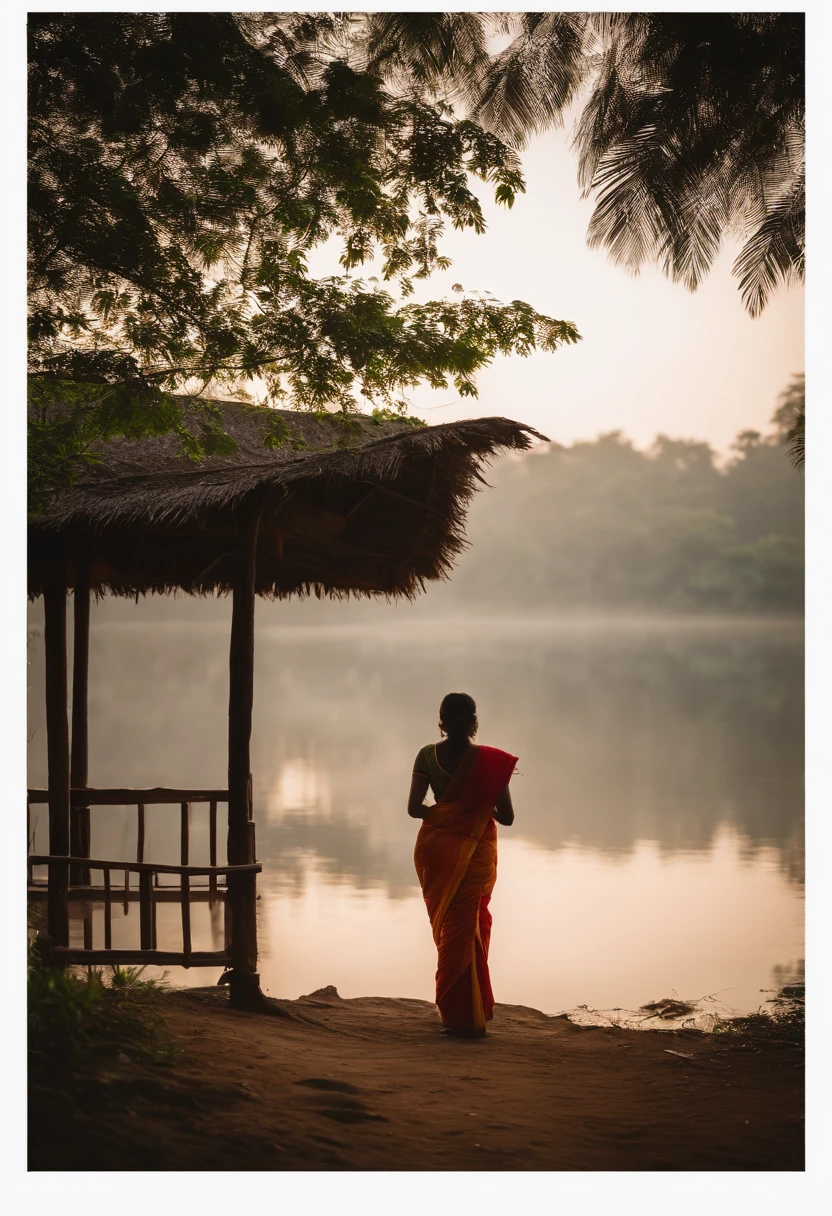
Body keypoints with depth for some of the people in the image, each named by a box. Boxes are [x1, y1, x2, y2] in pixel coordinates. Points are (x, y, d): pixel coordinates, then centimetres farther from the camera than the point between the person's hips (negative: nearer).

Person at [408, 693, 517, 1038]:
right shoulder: (489, 760, -13)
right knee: (470, 927, 13)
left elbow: (414, 808, -11)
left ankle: (455, 1012, 22)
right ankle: (470, 1015, 16)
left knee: (448, 929, 16)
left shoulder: (428, 756, -8)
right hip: (476, 851, -2)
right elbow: (507, 816, -11)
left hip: (437, 847, 2)